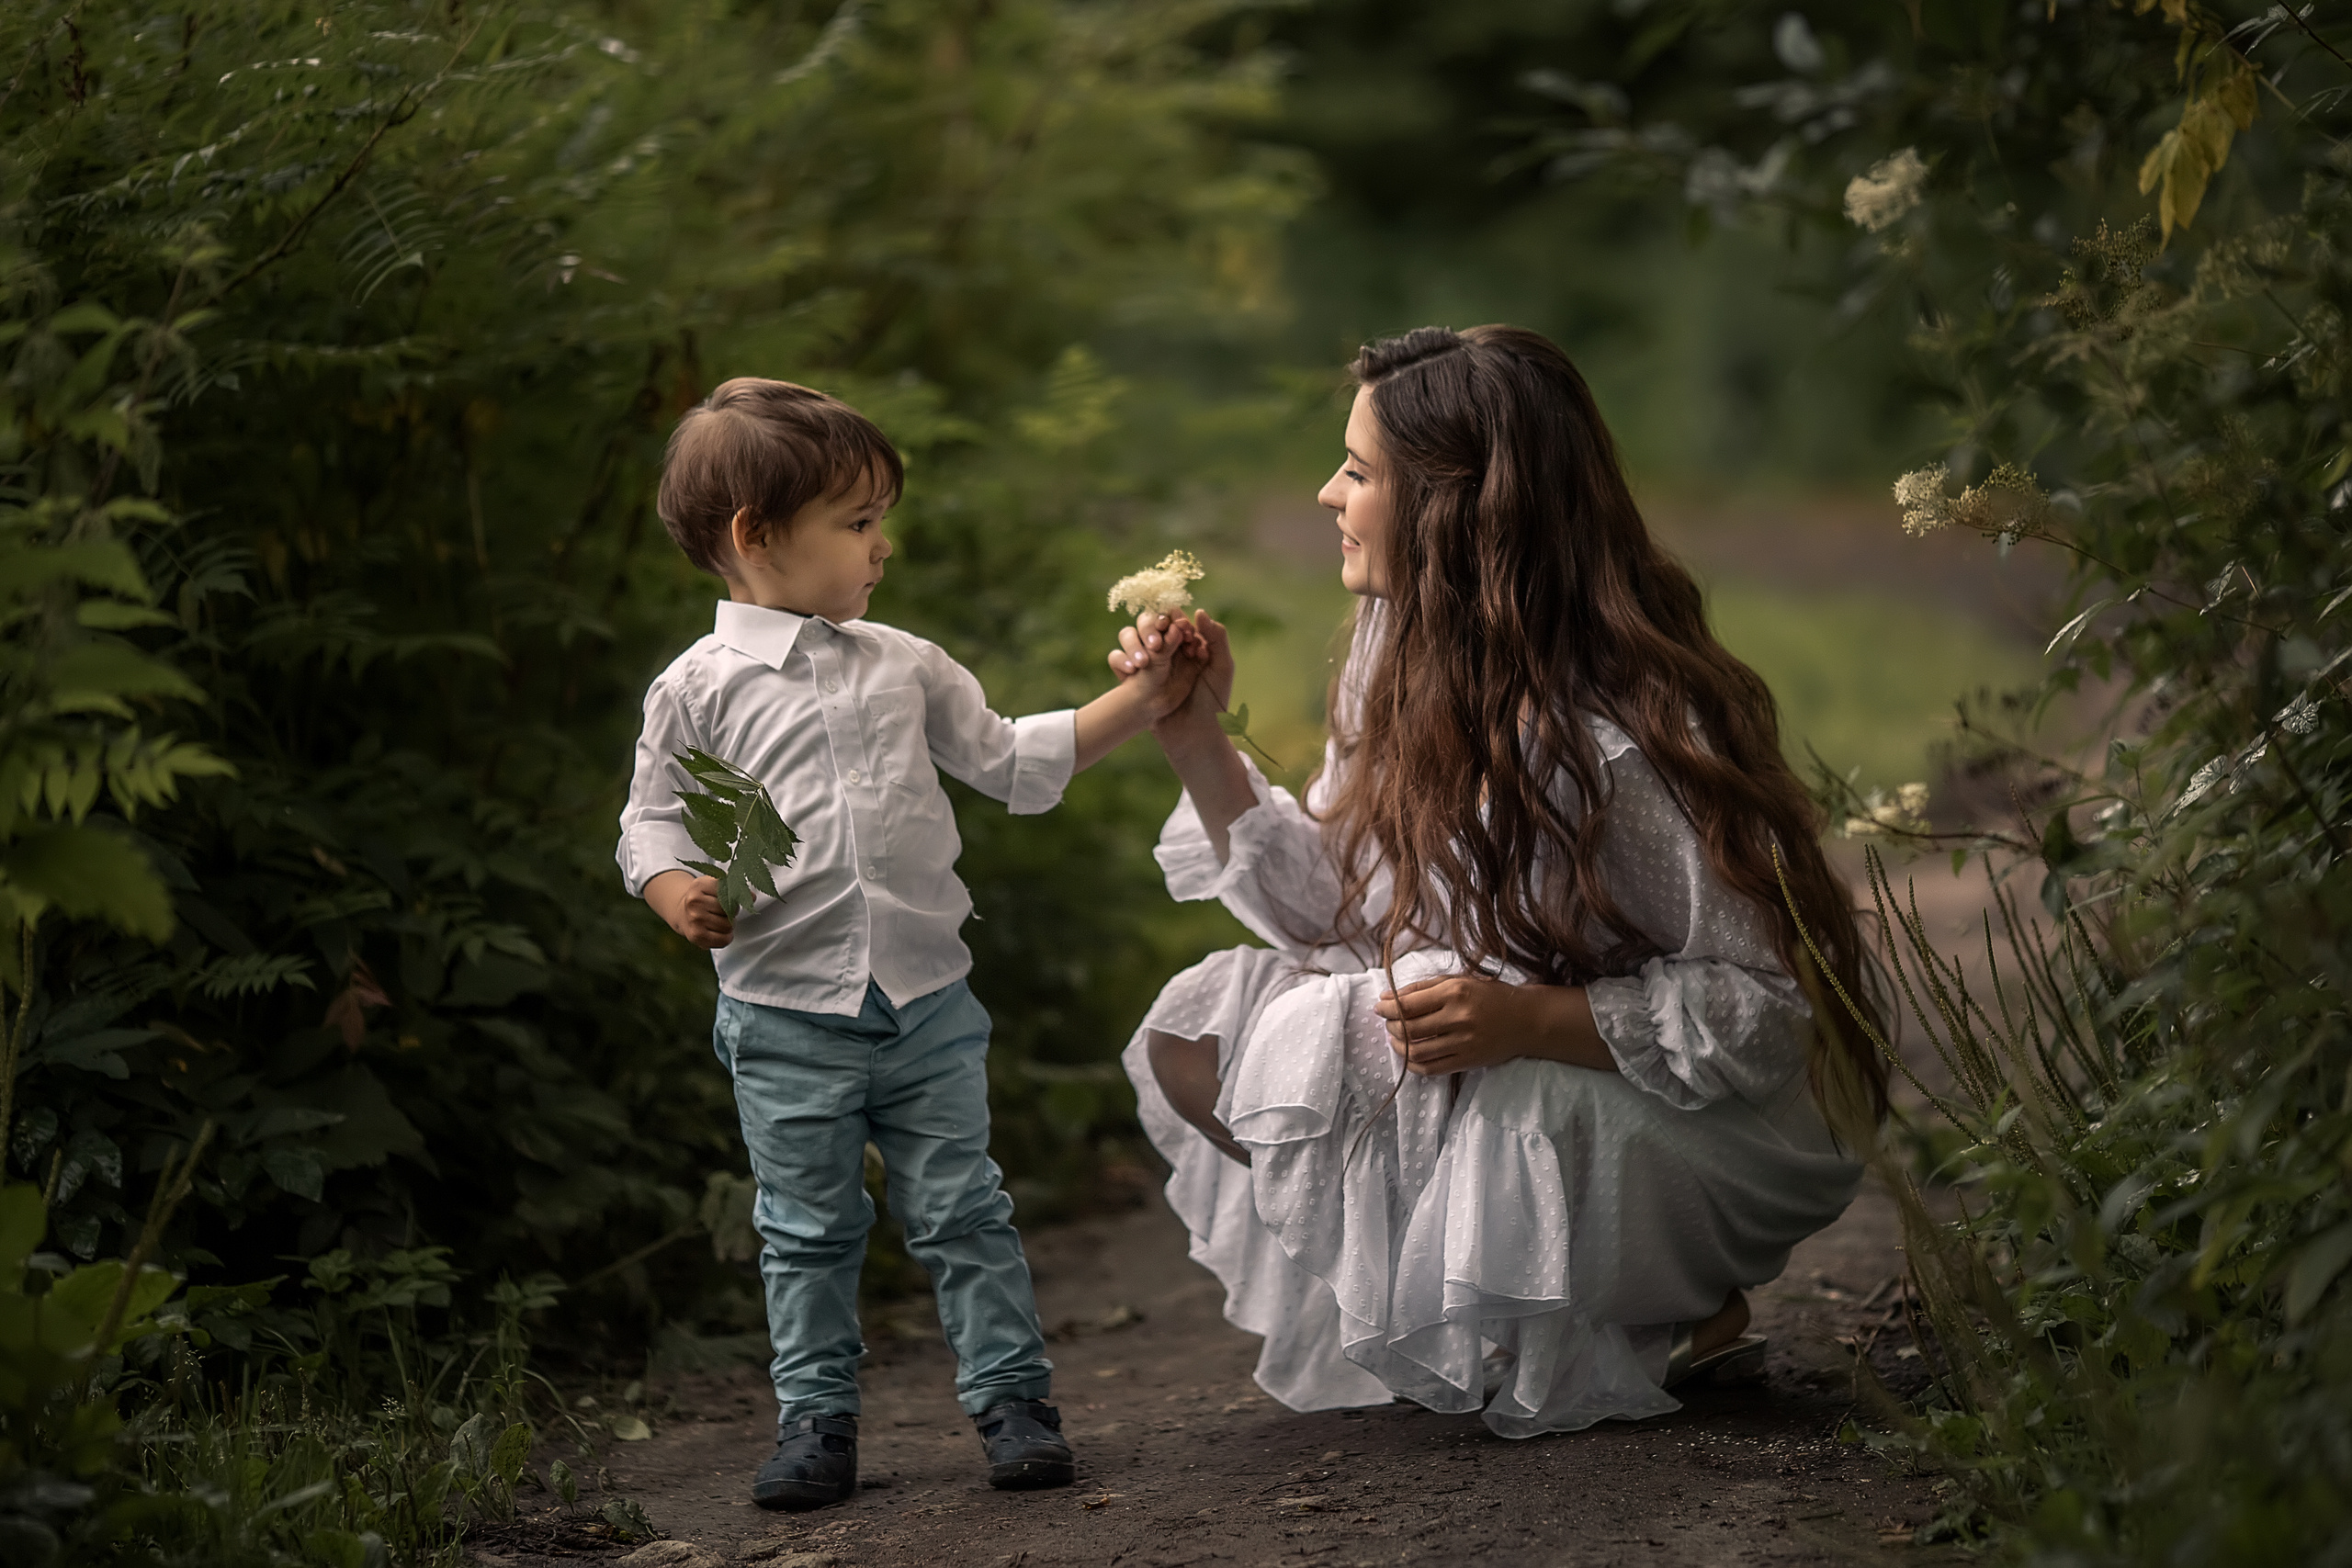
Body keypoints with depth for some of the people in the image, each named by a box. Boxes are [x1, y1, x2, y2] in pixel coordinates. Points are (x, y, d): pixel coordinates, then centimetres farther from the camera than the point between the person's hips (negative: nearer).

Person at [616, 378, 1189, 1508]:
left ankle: (1011, 1400, 13)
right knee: (807, 1232, 6)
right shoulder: (697, 688, -3)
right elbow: (651, 818, 3)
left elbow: (1011, 761, 14)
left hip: (927, 1001, 3)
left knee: (962, 1211, 6)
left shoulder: (903, 665, 7)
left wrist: (1138, 701, 7)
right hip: (785, 1016, -2)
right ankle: (815, 1421, 16)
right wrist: (678, 893, -17)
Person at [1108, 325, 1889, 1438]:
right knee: (1195, 1042, -4)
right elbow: (1331, 910, 2)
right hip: (1504, 1079, 8)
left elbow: (1759, 1011, -25)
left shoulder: (1626, 729, -27)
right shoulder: (1402, 652, -2)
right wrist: (1198, 739, -5)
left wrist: (1532, 1021, -36)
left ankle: (1673, 1313, -6)